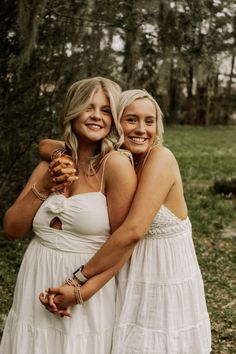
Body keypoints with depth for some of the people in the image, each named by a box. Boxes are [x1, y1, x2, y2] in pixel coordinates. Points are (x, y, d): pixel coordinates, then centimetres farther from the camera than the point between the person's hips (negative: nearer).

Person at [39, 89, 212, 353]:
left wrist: (81, 276, -14)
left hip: (168, 285, -5)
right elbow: (46, 146, 0)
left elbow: (133, 231, -24)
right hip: (130, 288, 5)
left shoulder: (161, 158, -17)